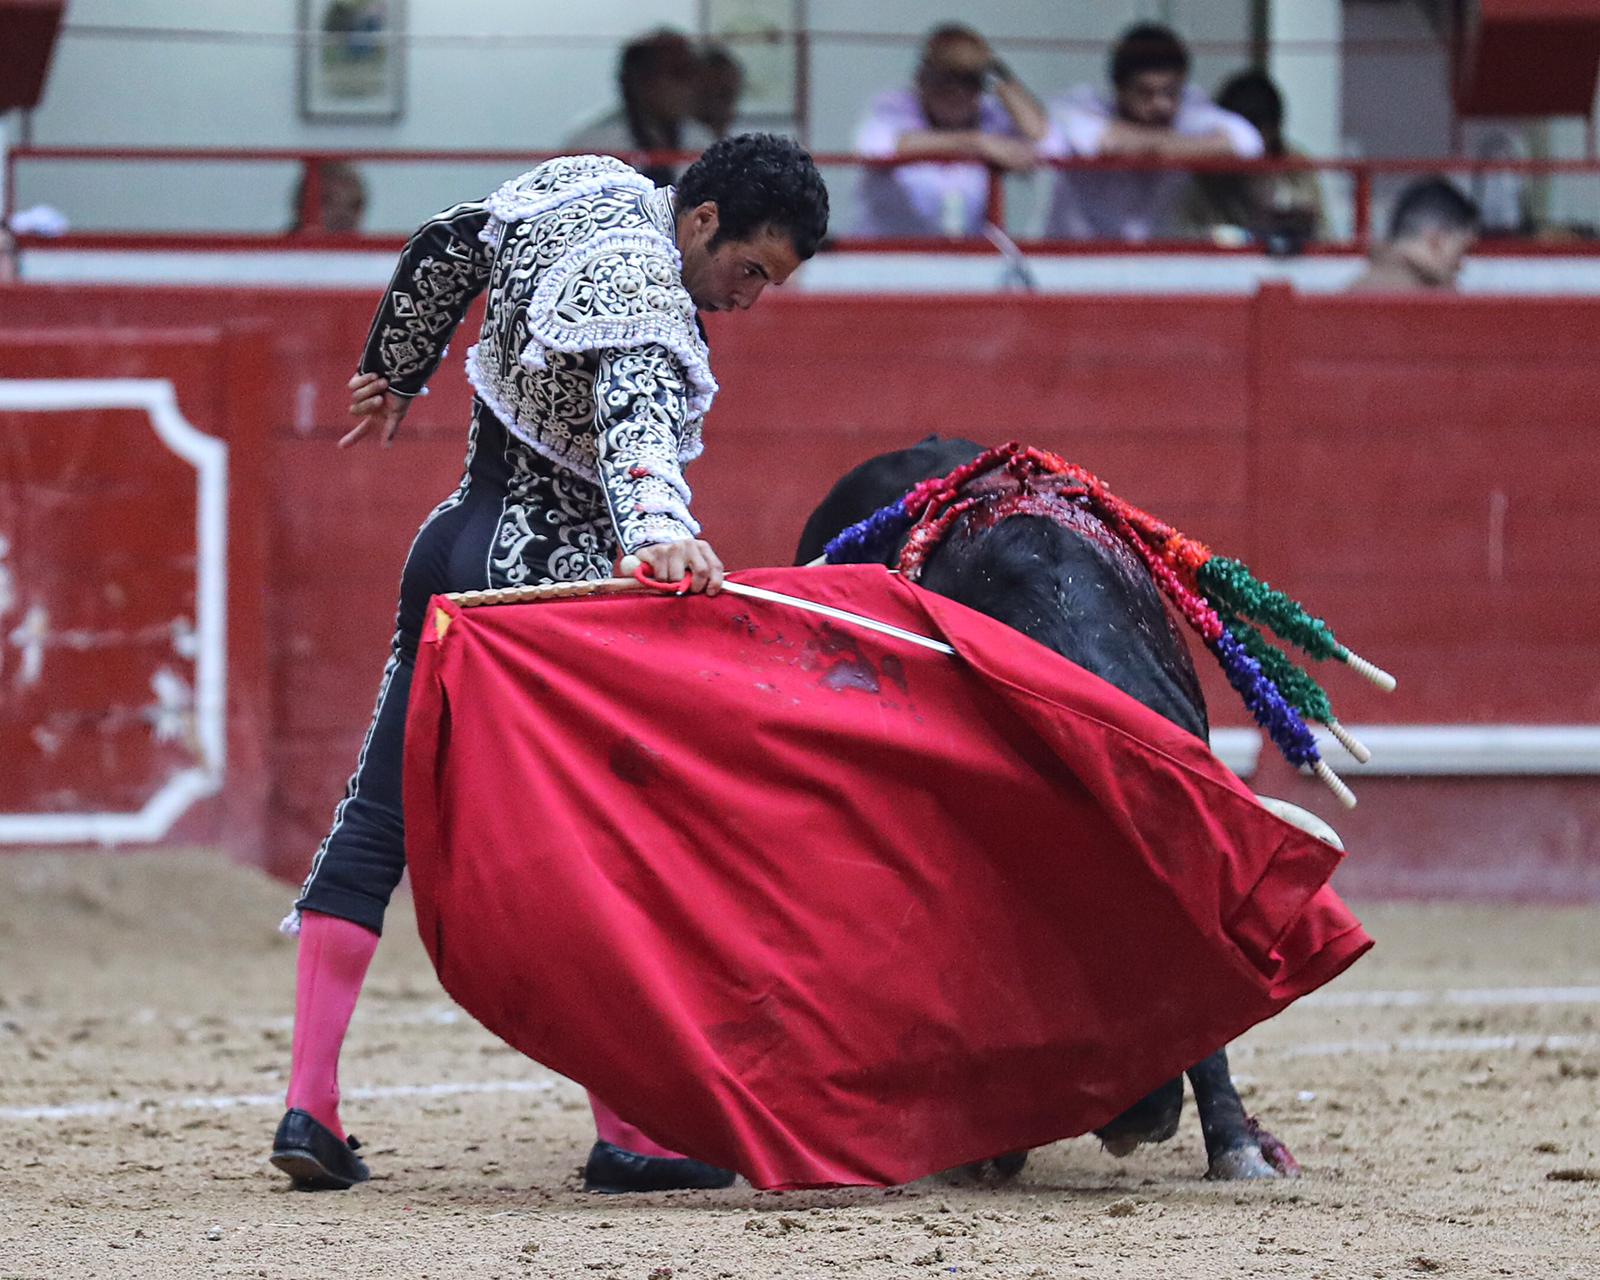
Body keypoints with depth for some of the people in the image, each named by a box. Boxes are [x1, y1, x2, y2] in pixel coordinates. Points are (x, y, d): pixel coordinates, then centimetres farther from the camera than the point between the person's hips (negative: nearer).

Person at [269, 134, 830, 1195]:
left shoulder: (581, 189, 5)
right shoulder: (649, 298, -21)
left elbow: (444, 250, 20)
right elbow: (636, 422, -41)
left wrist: (395, 373, 36)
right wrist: (661, 531, -59)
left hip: (457, 544, 9)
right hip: (543, 580, -9)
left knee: (380, 817, 7)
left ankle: (311, 1107, 5)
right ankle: (626, 1134, 1)